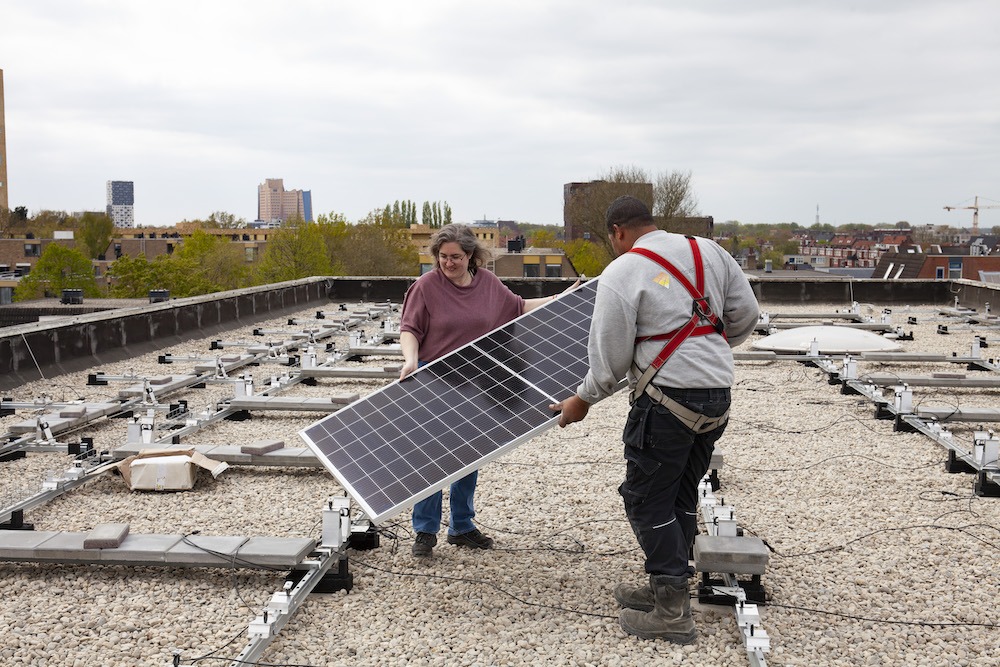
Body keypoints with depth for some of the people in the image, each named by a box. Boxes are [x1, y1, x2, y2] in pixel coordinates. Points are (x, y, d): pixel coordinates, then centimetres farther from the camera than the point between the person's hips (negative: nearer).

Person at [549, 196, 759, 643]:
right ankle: (666, 588, 29)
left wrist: (584, 400, 9)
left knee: (647, 500, 3)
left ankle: (672, 613, 6)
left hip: (668, 397, -7)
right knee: (681, 494, 18)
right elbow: (745, 314, 12)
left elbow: (610, 355, -6)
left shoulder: (621, 273, -7)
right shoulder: (709, 251, 10)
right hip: (718, 394, 8)